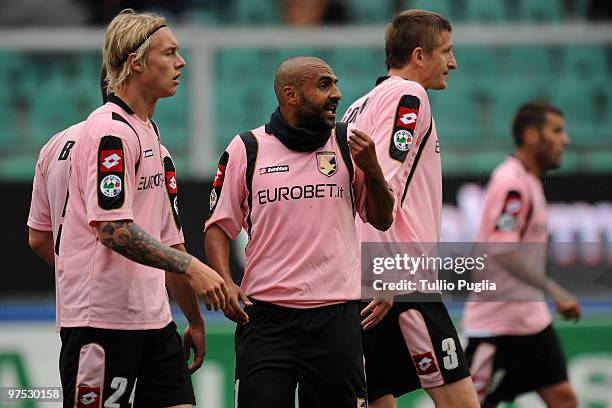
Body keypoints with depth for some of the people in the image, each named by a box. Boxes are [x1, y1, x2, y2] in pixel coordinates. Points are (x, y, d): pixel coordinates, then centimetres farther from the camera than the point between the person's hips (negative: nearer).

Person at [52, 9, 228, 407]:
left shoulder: (147, 130, 17)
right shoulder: (110, 131, -14)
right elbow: (113, 229, -23)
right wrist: (190, 266, -26)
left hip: (152, 314, 9)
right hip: (102, 317, -9)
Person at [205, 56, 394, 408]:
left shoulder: (348, 144, 7)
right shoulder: (246, 150, 3)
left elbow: (381, 220, 11)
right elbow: (219, 225, 8)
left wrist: (372, 171, -7)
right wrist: (225, 282, -8)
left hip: (336, 316, 1)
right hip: (265, 316, -1)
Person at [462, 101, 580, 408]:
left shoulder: (530, 181, 13)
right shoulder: (511, 183, -18)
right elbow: (503, 252, -27)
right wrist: (555, 291, -31)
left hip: (532, 319, 9)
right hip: (497, 325, -9)